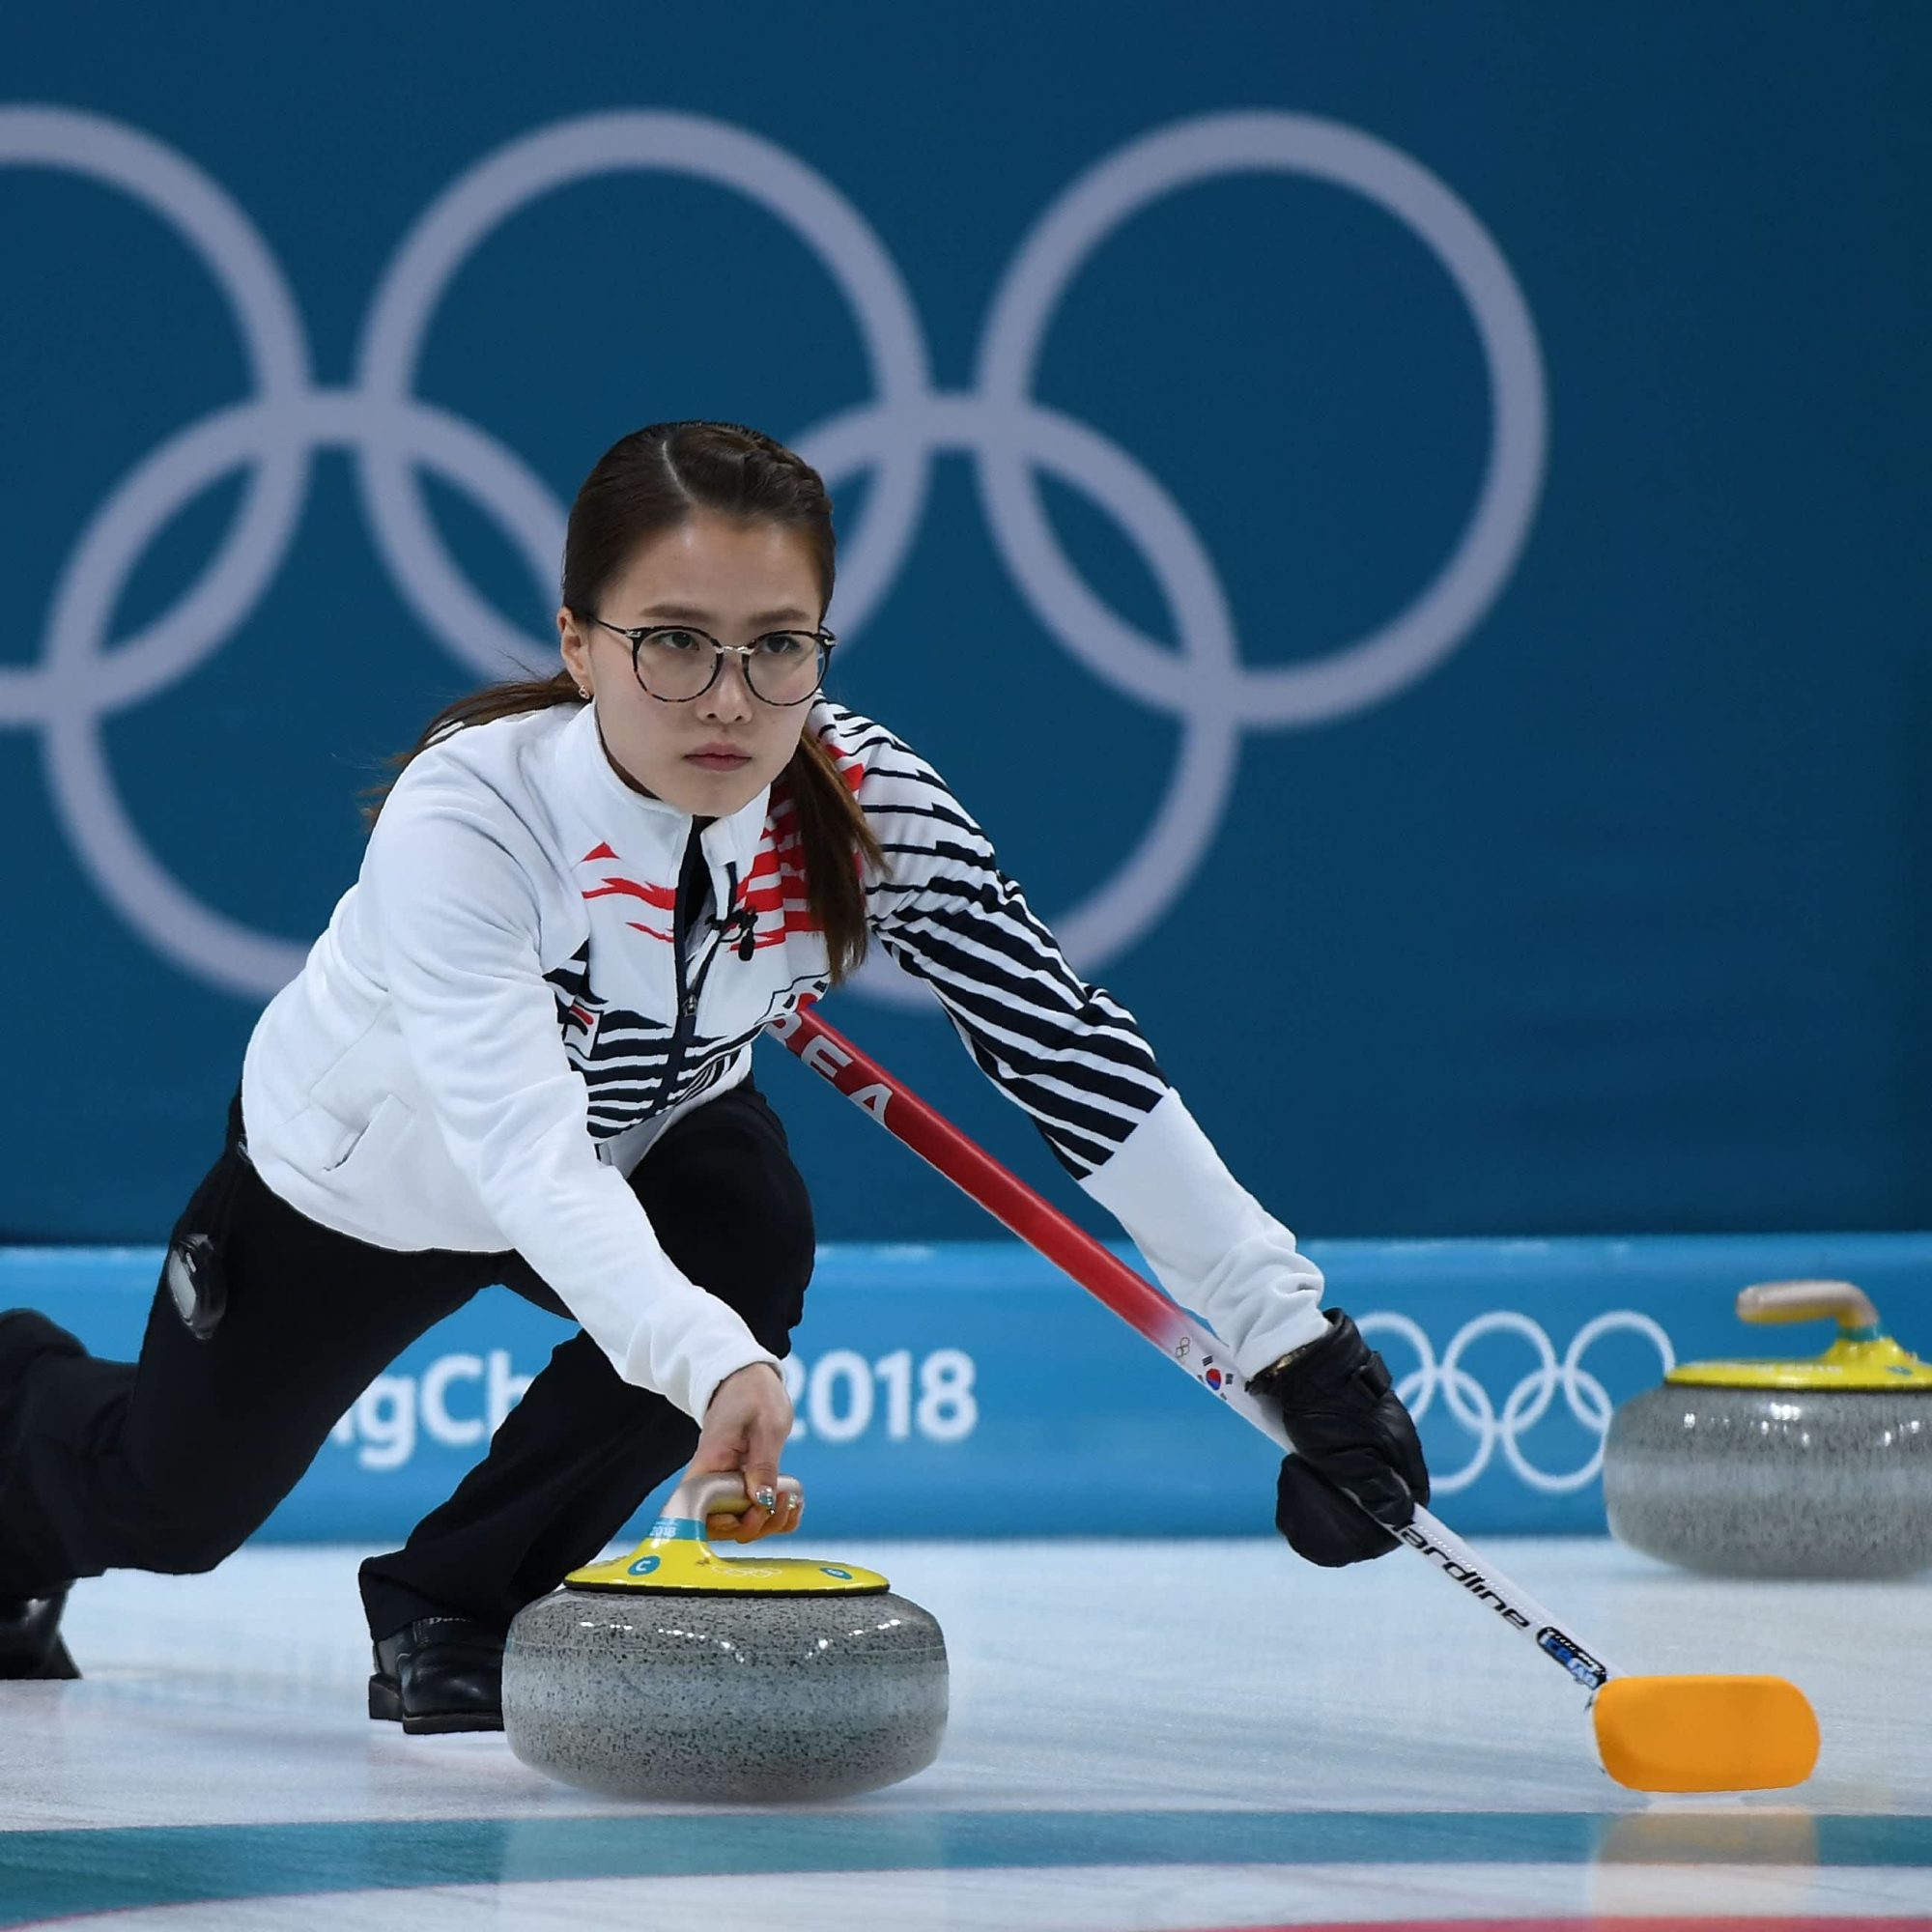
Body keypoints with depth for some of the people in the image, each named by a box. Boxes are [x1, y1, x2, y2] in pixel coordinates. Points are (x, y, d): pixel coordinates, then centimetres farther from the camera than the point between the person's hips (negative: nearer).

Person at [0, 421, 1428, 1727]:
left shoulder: (863, 802, -31)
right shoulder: (464, 812, -42)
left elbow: (1073, 1053, -31)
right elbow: (524, 1155, -52)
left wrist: (1294, 1333, -37)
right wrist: (710, 1364, -68)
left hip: (634, 1135, 3)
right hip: (360, 1169, -2)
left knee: (748, 1242, -29)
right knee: (174, 1507, 13)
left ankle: (456, 1609, -5)